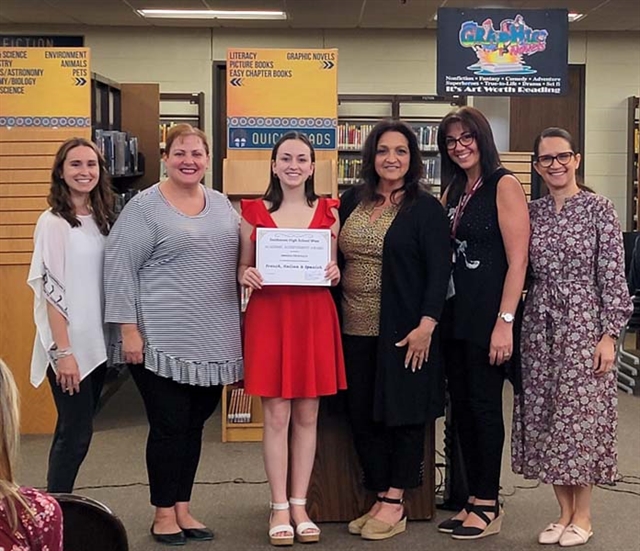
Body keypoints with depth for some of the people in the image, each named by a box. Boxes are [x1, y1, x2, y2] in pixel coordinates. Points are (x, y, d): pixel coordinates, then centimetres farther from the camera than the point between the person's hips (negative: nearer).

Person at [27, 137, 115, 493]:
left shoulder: (102, 219, 9)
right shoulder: (53, 222, -11)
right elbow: (50, 290, -14)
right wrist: (63, 351, -18)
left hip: (96, 344, 7)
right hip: (69, 346, -7)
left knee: (74, 430, 13)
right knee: (77, 433, -6)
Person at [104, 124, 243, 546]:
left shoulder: (222, 204, 11)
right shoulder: (145, 207, -6)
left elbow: (238, 261, 18)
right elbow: (119, 269, -8)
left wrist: (235, 329, 12)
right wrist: (129, 330, -13)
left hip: (212, 342, 6)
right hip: (164, 341, -5)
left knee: (194, 426, 13)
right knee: (169, 427, 2)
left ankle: (183, 508, 25)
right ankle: (163, 513, 18)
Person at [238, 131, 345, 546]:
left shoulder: (328, 213, 7)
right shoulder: (254, 213, 5)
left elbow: (334, 270, 13)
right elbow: (242, 269, 10)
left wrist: (335, 273, -9)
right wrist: (246, 276, -11)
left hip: (315, 317, 1)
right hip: (269, 317, -1)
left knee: (307, 415, 6)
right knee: (276, 416, 0)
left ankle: (300, 505, 18)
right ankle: (279, 508, 12)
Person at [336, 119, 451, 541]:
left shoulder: (426, 208, -4)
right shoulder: (352, 201, 10)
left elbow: (439, 271, -9)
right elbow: (336, 259, 15)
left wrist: (426, 325, -17)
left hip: (403, 331, -5)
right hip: (356, 329, 5)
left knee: (403, 413, 3)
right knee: (363, 415, 8)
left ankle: (395, 503, 14)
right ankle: (381, 498, 20)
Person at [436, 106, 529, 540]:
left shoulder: (504, 185, -8)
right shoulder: (454, 191, 14)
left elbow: (517, 260, -14)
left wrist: (504, 322, -20)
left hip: (488, 314, -7)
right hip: (455, 312, 7)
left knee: (484, 404, -1)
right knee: (461, 405, 10)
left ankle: (489, 504, 12)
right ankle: (473, 499, 20)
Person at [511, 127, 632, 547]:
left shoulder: (598, 209, -5)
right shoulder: (531, 212, 7)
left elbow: (613, 277, -8)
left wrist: (609, 334, -12)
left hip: (583, 323, -4)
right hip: (540, 326, 5)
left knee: (580, 415, -1)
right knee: (545, 416, 6)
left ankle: (583, 516, 14)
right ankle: (564, 510, 20)